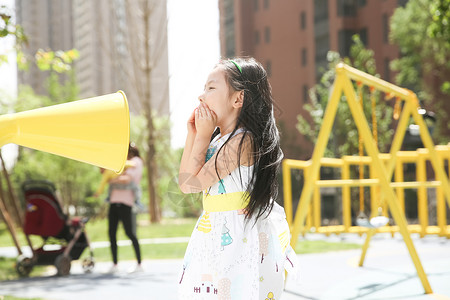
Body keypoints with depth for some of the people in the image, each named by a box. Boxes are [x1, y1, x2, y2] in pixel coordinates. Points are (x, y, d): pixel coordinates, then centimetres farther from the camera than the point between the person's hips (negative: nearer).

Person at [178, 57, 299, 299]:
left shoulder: (242, 141, -16)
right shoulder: (218, 140, 12)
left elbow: (191, 184, -15)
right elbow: (185, 181, 13)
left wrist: (202, 136, -9)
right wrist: (193, 134, 9)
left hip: (239, 240, -9)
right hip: (214, 238, 9)